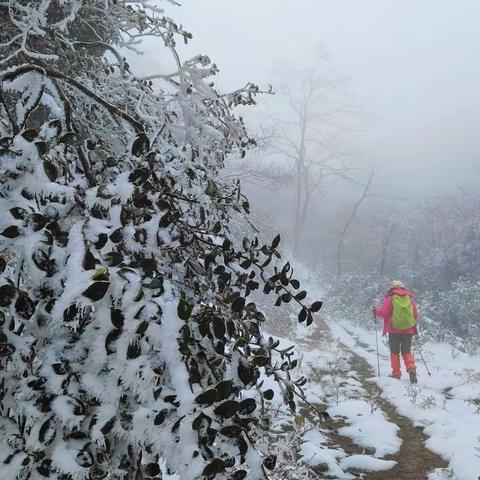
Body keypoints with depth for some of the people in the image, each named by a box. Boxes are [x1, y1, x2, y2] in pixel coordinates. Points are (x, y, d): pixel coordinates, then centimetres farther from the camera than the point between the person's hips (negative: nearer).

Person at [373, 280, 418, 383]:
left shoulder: (390, 298, -5)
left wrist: (376, 311, 10)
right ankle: (411, 368, -13)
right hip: (408, 329, 3)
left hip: (394, 329, -3)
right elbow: (415, 315, 8)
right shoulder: (410, 298, 5)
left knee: (395, 352, 10)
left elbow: (384, 312, -10)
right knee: (407, 351, 11)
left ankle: (396, 374, 7)